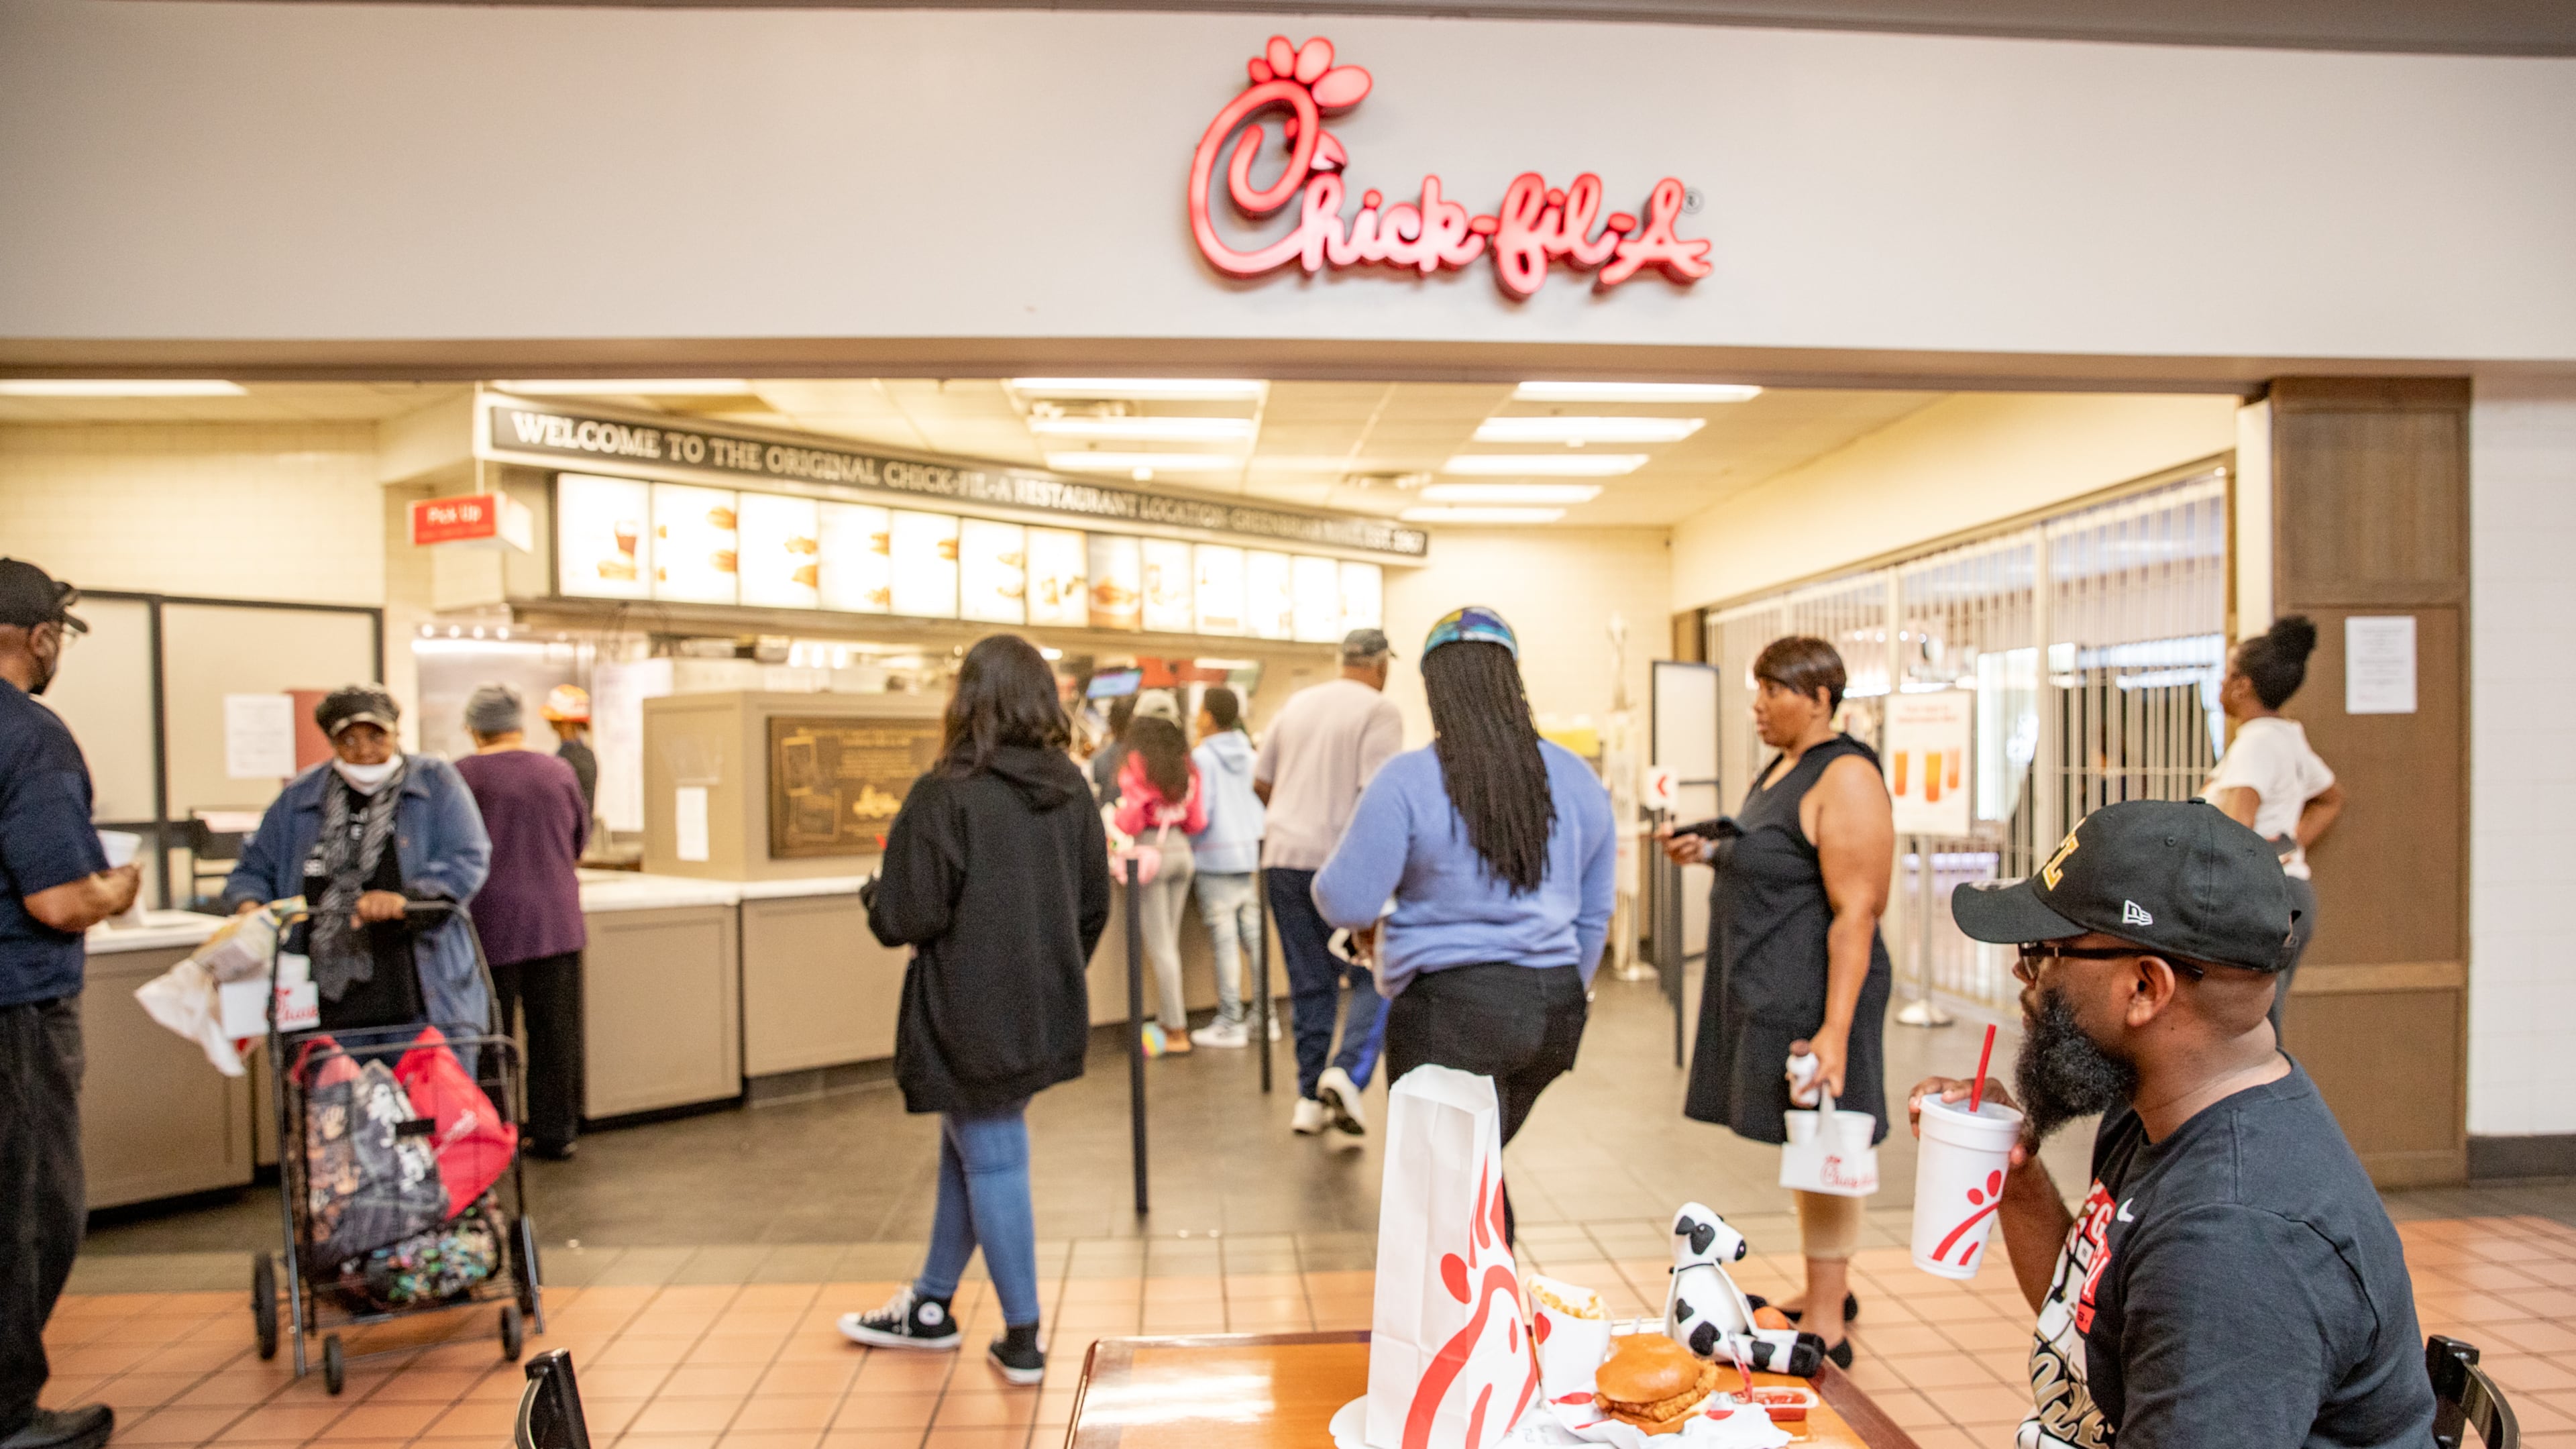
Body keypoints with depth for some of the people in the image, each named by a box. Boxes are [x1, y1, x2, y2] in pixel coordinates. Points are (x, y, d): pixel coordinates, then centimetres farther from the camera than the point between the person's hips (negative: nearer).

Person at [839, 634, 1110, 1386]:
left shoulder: (947, 794, -17)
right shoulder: (1071, 790, 1)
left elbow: (908, 915, -17)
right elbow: (1095, 907, 7)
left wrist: (874, 899, 5)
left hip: (971, 1018, -7)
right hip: (1043, 1012, 7)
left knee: (992, 1162, 6)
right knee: (968, 1150, 21)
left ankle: (1022, 1339, 16)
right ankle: (930, 1306, 36)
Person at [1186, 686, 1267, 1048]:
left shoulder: (1202, 757, -8)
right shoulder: (1248, 753, 11)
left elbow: (1200, 811, -13)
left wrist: (1188, 844, 2)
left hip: (1217, 856, -6)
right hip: (1252, 852, 6)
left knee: (1224, 940, -2)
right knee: (1254, 936, 9)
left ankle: (1230, 1022, 2)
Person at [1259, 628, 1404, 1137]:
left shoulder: (1298, 704, 13)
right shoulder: (1380, 710, -7)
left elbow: (1261, 782, 17)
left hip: (1284, 858, 6)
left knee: (1309, 982, 12)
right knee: (1374, 977, 7)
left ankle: (1311, 1098, 16)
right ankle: (1348, 1072, -12)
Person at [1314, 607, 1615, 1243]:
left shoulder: (1407, 781, -13)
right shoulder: (1575, 778, 4)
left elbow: (1346, 904, -12)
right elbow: (1595, 910, 14)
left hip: (1451, 1008, -5)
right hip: (1554, 1008, 6)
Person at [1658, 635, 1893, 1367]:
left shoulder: (1845, 778, -16)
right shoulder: (1781, 767, 14)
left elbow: (1855, 911, -22)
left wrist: (1835, 1030, -26)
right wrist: (1709, 850, 10)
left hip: (1813, 996, -9)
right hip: (1768, 991, 10)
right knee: (1802, 1143, 17)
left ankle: (1825, 1327, 9)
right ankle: (1827, 1289, 31)